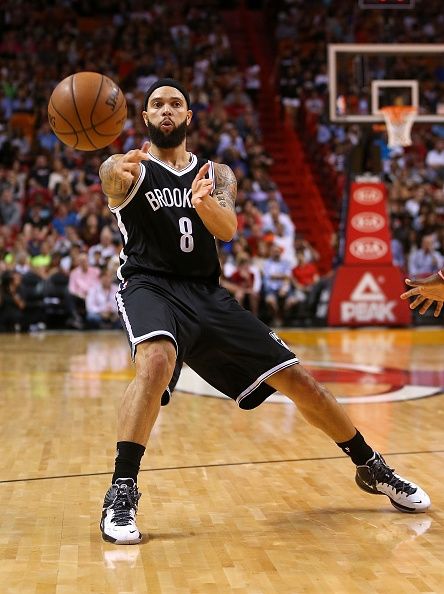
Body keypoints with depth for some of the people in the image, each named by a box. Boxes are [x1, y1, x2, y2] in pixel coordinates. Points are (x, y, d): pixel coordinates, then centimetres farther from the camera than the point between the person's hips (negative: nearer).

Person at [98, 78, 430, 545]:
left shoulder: (217, 173, 11)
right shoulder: (129, 167, 1)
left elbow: (227, 229, -11)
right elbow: (113, 182, -27)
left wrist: (204, 202, -35)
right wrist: (121, 173, -53)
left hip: (207, 293, 4)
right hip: (150, 287, -4)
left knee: (295, 378, 2)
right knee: (156, 361, -37)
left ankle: (372, 470, 21)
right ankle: (121, 494, -30)